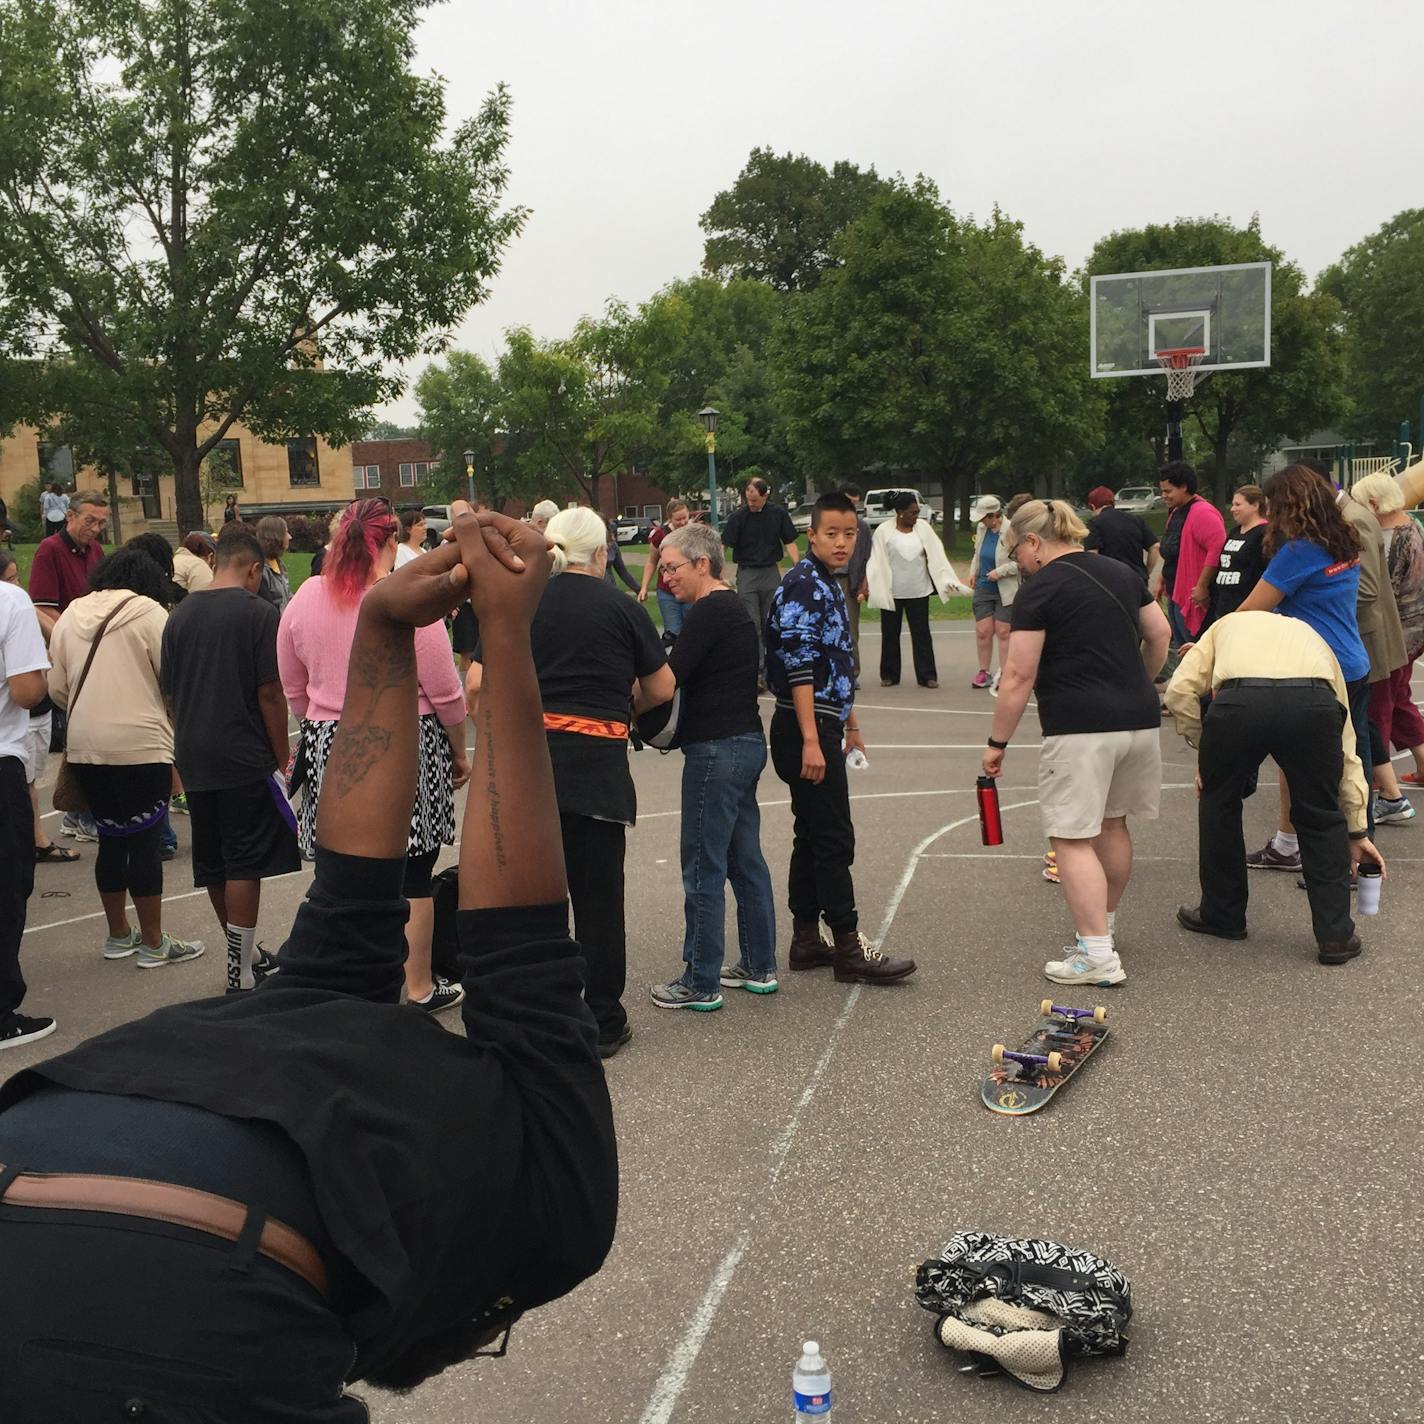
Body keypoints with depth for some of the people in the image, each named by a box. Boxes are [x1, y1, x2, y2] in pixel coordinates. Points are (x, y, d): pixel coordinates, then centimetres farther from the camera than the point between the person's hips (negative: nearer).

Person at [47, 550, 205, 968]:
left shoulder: (70, 615, 11)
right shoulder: (149, 612, -5)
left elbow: (57, 688, 11)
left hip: (84, 747, 6)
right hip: (140, 745, -5)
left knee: (111, 840, 16)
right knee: (144, 843, 1)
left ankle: (118, 934, 25)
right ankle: (153, 943, 8)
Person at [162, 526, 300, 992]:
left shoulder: (181, 614, 7)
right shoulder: (256, 612, -8)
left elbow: (170, 693, 12)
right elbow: (270, 694, -11)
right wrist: (282, 758, -4)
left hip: (193, 757, 6)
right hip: (244, 756, -6)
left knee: (214, 864, 13)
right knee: (245, 864, -1)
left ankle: (244, 953, 26)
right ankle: (242, 974, 0)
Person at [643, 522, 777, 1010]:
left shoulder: (708, 612, -14)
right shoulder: (733, 606, 16)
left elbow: (669, 678, -20)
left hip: (717, 750, -10)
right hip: (745, 742, 10)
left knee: (703, 868, -3)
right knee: (745, 859, 15)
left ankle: (701, 983, 4)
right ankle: (759, 968, 24)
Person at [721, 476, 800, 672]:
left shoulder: (778, 513, -1)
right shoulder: (739, 516, -7)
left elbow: (789, 543, 6)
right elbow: (723, 544, -11)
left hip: (771, 572, 2)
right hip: (747, 573, -1)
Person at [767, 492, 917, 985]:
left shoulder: (829, 585, 17)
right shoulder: (802, 585, -14)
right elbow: (798, 666, -21)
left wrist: (851, 727, 27)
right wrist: (811, 741, -24)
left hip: (823, 727, 10)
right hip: (805, 728, -10)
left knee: (812, 836, 13)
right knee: (834, 840, -6)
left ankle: (806, 941, 20)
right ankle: (849, 949, 0)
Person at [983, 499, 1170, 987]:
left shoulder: (1039, 589, -7)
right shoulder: (1121, 573, 14)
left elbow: (1019, 676, -10)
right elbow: (1160, 635, 20)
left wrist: (998, 742, -4)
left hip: (1080, 727, -8)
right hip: (1140, 720, 8)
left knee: (1072, 838, -4)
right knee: (1112, 823, 21)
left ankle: (1097, 955, -8)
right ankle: (1104, 923, 36)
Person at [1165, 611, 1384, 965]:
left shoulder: (1226, 625, 39)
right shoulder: (1312, 637, 40)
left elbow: (1180, 688, 17)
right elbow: (1346, 746, 37)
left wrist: (1203, 750, 28)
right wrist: (1357, 831, 41)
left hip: (1238, 701, -1)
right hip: (1313, 705, 1)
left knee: (1219, 803, 24)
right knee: (1321, 818, 21)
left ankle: (1222, 916, 36)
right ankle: (1335, 935, 22)